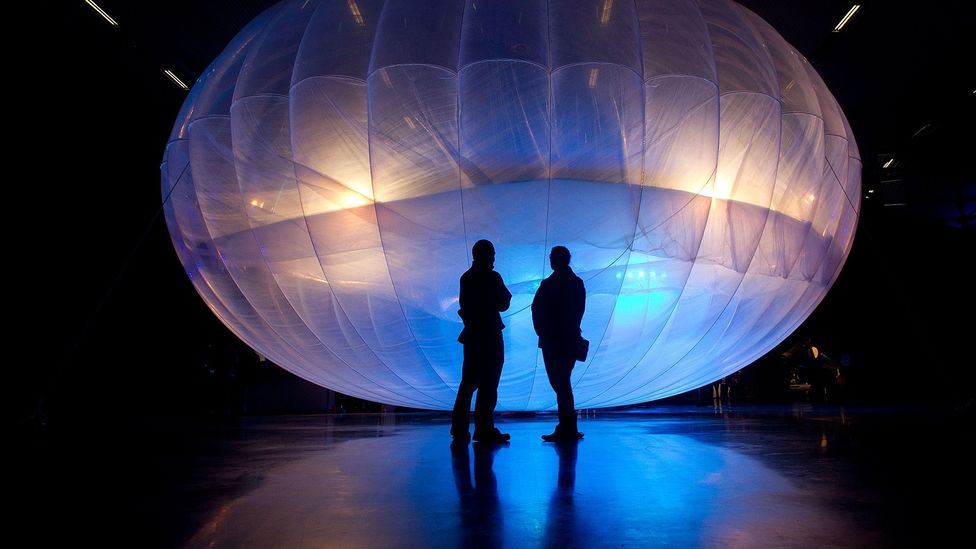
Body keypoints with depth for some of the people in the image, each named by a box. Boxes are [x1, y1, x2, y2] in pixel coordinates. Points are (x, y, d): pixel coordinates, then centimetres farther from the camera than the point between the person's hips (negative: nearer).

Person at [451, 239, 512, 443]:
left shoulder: (466, 277, 8)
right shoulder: (492, 277, -11)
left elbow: (464, 304, 13)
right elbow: (503, 304, -5)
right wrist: (505, 293, 11)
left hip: (471, 335, 7)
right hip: (490, 335, -6)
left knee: (469, 382, 13)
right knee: (488, 384, -2)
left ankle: (459, 428, 14)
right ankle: (484, 430, -2)